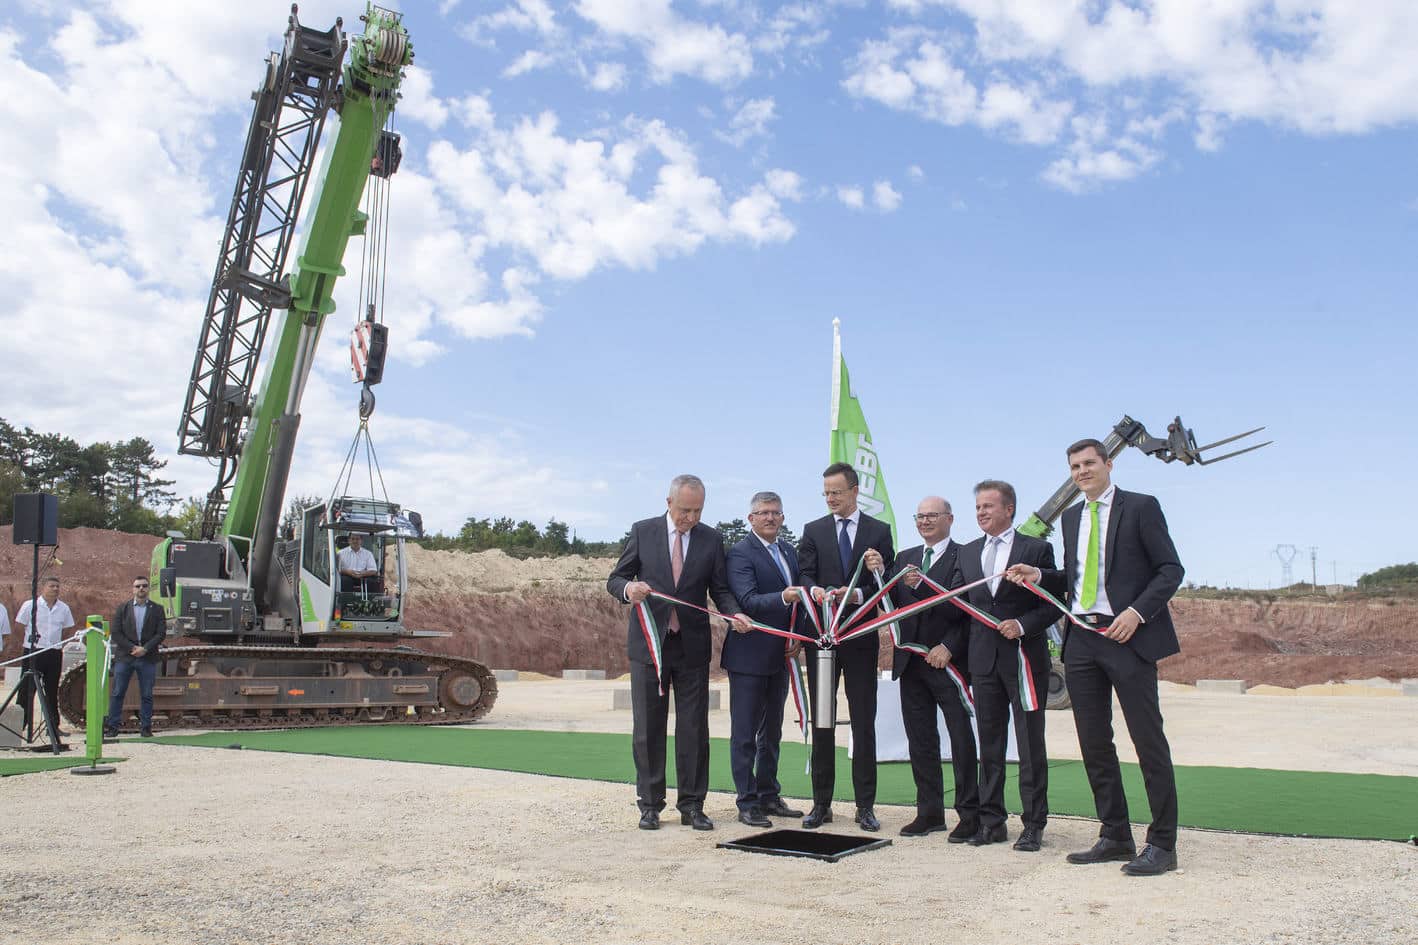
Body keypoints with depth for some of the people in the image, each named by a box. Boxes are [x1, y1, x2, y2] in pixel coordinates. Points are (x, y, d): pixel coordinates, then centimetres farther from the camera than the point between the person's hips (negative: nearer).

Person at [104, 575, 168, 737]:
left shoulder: (157, 609, 6)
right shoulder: (123, 608, 7)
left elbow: (161, 633, 0)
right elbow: (115, 633, 1)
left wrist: (145, 649, -12)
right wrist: (132, 648, -10)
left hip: (148, 658, 0)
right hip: (124, 657, 0)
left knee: (146, 695, 2)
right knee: (117, 693, 2)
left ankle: (145, 727, 7)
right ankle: (112, 725, 8)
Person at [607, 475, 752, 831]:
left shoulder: (711, 539, 4)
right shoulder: (642, 532, 0)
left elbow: (720, 589, 7)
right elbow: (615, 579, 2)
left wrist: (734, 614, -14)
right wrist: (628, 589, -22)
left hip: (692, 646, 1)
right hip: (648, 644, -1)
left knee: (694, 728, 3)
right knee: (648, 728, 4)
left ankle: (692, 806, 13)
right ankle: (650, 805, 15)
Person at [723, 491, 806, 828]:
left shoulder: (789, 553, 12)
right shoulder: (740, 553, -11)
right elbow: (747, 601, -22)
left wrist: (797, 638, 3)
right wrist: (783, 598, -38)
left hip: (780, 657, 8)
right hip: (749, 658, -8)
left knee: (771, 732, 17)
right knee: (744, 734, 0)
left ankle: (769, 796, 28)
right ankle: (747, 804, 6)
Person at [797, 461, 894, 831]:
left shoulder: (879, 531, 5)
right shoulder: (813, 530, 8)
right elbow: (805, 576, -2)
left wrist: (875, 575, -20)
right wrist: (816, 591, -24)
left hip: (861, 636, -1)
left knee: (864, 721, 2)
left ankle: (865, 805, 8)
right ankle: (821, 803, 14)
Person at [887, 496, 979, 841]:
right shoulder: (904, 558, 15)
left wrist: (949, 647, -17)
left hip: (948, 661, -5)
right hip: (911, 661, 6)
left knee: (962, 739, -1)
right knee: (920, 740, 9)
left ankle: (970, 815, 7)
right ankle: (929, 812, 17)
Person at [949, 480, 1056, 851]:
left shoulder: (1037, 549, 0)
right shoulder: (967, 553, 13)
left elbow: (1054, 605, -2)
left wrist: (1022, 624, -17)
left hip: (1025, 657, -4)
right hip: (984, 660, 4)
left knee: (1031, 744, 1)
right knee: (989, 743, 9)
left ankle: (1033, 824, 10)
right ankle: (992, 821, 16)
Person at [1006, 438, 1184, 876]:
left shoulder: (1140, 507, -1)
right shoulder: (1071, 516, 17)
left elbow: (1170, 569, -5)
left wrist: (1137, 612, -17)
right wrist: (1039, 575, 3)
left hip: (1127, 636, -6)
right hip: (1081, 639, 7)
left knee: (1148, 739, -3)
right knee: (1094, 742, 9)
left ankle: (1162, 843, 4)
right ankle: (1115, 836, 19)